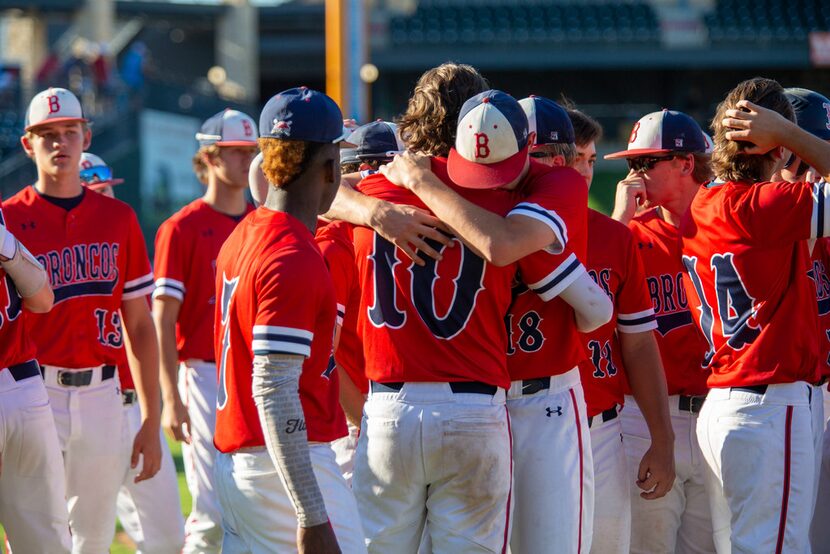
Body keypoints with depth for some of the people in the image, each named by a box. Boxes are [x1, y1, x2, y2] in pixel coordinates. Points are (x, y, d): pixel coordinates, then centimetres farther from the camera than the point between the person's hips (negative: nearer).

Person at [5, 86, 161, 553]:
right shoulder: (11, 220, -1)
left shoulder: (119, 219, 9)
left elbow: (140, 325, 11)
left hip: (102, 393, 3)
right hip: (36, 391, -3)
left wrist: (151, 424, 8)